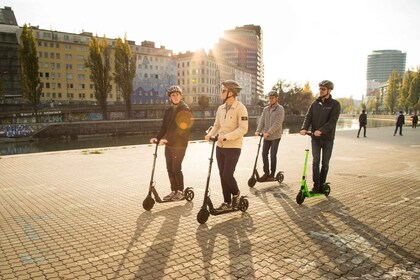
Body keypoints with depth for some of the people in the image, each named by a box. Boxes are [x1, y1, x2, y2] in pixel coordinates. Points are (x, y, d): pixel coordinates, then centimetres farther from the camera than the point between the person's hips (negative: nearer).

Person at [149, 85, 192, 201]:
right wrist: (158, 137, -3)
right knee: (170, 169, 9)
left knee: (176, 168, -4)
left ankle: (180, 191, 11)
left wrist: (167, 139, -24)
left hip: (179, 144, -7)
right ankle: (174, 191, 20)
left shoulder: (185, 109, -8)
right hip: (169, 144, 7)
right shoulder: (168, 110, 13)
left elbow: (181, 128, -18)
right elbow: (164, 127, 14)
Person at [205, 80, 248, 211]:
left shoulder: (240, 108, -12)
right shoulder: (220, 108, 9)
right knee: (222, 175, 9)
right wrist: (210, 134, -5)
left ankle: (236, 194, 23)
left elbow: (243, 129, -18)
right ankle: (227, 202, 21)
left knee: (227, 175, -8)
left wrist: (226, 137, -25)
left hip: (233, 147, -6)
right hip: (220, 147, 7)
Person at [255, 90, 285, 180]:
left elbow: (277, 123, -17)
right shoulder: (266, 109, 11)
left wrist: (268, 132, -25)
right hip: (266, 136, 5)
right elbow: (262, 121, 4)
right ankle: (266, 172, 16)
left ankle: (272, 173, 11)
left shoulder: (280, 109, -7)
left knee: (273, 155, -3)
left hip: (275, 136, -5)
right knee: (264, 154, 5)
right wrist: (258, 130, -13)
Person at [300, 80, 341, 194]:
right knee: (315, 161, -2)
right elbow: (308, 117, -2)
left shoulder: (335, 104, -5)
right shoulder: (315, 103, 6)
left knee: (325, 163, 8)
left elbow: (332, 121, -17)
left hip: (328, 138, -2)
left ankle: (322, 184, 21)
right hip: (315, 138, 2)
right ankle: (316, 185, 5)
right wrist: (304, 128, -22)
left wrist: (321, 130, -32)